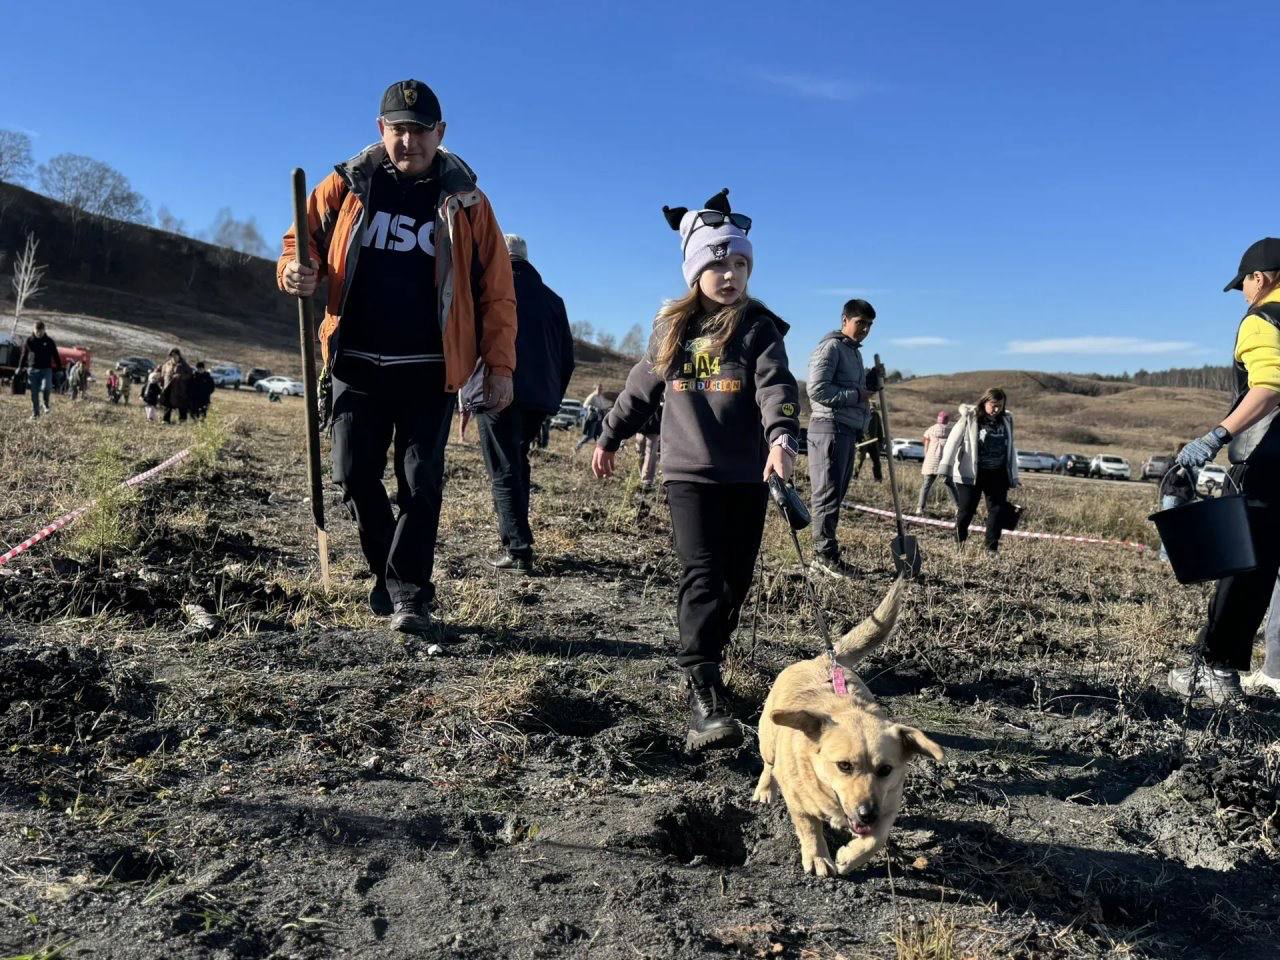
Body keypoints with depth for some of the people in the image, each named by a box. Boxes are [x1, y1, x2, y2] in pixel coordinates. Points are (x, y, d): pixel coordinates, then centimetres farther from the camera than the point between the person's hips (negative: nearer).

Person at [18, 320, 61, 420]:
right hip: (33, 370, 1)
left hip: (46, 369, -1)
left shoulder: (49, 341, 2)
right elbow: (24, 355, 11)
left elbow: (56, 356, 7)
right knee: (34, 393, 1)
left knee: (45, 388, -23)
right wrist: (20, 368, 10)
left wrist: (60, 368, 4)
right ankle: (35, 414, 11)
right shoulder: (29, 341, 4)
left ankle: (46, 404, 8)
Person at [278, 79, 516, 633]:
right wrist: (295, 272, -11)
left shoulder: (465, 202, 3)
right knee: (354, 474, 5)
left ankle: (409, 592, 9)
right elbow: (300, 243, 14)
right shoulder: (345, 187, 6)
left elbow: (496, 290, 2)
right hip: (357, 363, 2)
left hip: (430, 369, -2)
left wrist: (499, 364, -4)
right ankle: (387, 571, 26)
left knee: (421, 481, -1)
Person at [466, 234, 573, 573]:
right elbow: (566, 358, 17)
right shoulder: (552, 298, 18)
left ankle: (518, 550, -9)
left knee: (504, 472, -3)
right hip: (540, 399, 5)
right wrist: (552, 402, 20)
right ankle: (517, 541, 21)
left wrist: (466, 396, -4)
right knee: (518, 464, 19)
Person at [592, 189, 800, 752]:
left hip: (747, 476, 0)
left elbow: (776, 386, -14)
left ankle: (704, 658, 28)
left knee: (735, 579, 7)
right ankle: (705, 696, -18)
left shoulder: (758, 327, 0)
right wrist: (610, 436, 27)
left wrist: (781, 437, -33)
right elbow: (642, 387, 20)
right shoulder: (672, 326, 9)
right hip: (688, 473, 0)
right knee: (701, 577, -12)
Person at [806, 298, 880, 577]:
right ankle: (825, 554, -3)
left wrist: (872, 382, 9)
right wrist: (857, 394, -13)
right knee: (828, 494, -7)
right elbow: (817, 389, -18)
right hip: (830, 427, -10)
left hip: (849, 430, 10)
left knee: (837, 494, 10)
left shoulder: (855, 352, 22)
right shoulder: (831, 347, -7)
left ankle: (824, 553, 15)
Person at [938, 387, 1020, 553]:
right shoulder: (969, 419, -6)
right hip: (971, 474, -4)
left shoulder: (1006, 420, 9)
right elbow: (953, 441, -12)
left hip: (998, 475, 4)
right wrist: (946, 468, -21)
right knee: (966, 510, 1)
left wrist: (1014, 475, 14)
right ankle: (959, 544, 18)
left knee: (998, 510, 1)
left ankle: (992, 548, 9)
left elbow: (1011, 448, 15)